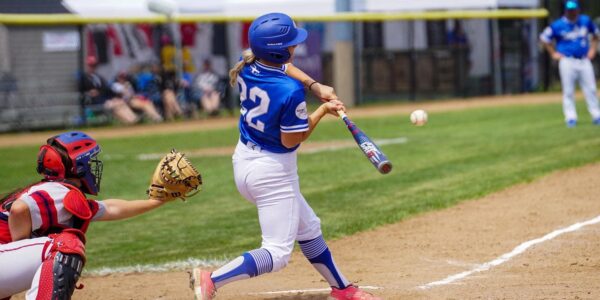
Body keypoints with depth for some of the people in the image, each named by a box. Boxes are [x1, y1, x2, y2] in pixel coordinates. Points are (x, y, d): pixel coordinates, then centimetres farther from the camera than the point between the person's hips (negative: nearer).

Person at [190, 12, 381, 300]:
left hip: (243, 161, 9)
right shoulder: (291, 91, -28)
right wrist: (323, 110, -8)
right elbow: (290, 139, -19)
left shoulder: (246, 68, -5)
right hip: (273, 172, -9)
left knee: (308, 227, 24)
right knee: (277, 253, -2)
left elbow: (282, 68, 15)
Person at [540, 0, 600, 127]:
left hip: (584, 61, 3)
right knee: (568, 91, -3)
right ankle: (571, 118, 0)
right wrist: (553, 53, 0)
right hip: (567, 62, -3)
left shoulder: (586, 21, 4)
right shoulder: (558, 25, -7)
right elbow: (544, 38, 2)